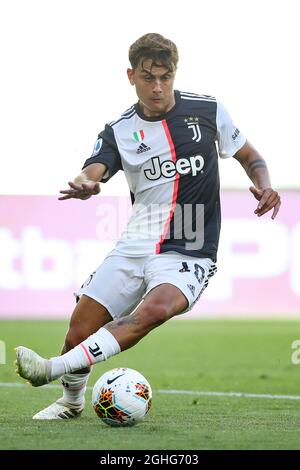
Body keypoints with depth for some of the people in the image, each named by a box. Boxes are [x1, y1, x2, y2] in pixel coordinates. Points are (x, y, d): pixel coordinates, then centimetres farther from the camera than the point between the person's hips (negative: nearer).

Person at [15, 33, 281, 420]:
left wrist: (263, 185, -7)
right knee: (80, 327, -5)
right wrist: (83, 186, -41)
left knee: (156, 308, -34)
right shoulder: (119, 132, 4)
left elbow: (249, 156, 16)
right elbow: (92, 174, -15)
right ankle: (71, 401, 26)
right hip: (135, 246, 3)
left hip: (189, 253, -3)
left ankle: (54, 369, -37)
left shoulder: (207, 110, 2)